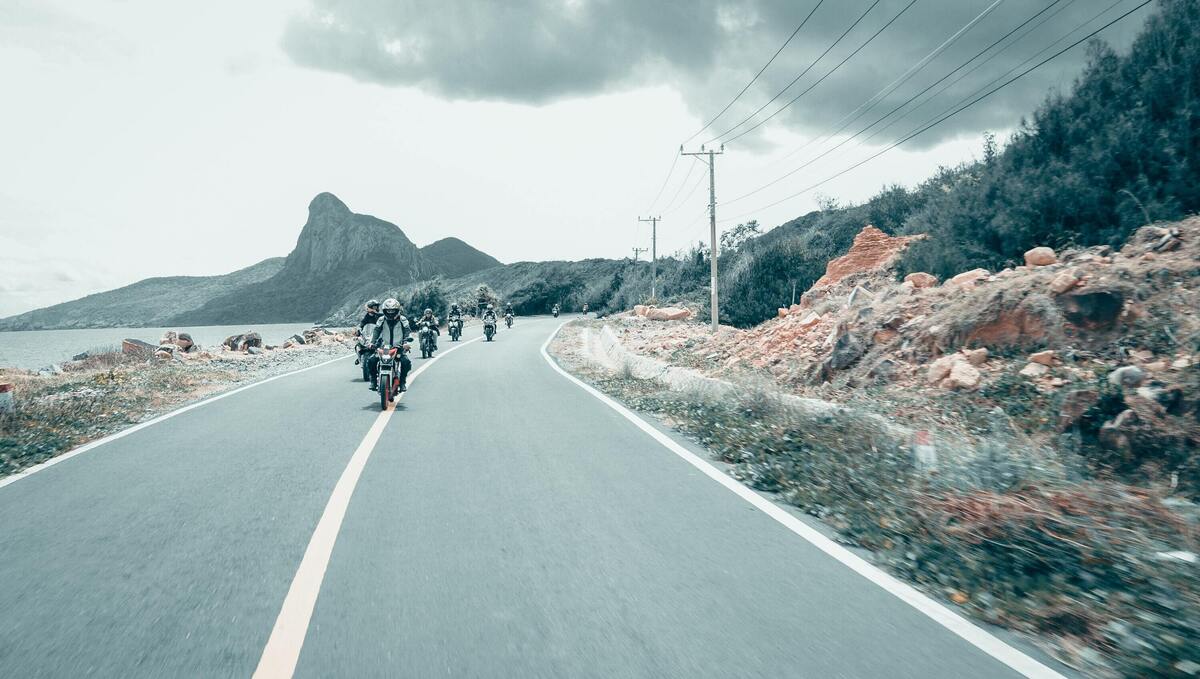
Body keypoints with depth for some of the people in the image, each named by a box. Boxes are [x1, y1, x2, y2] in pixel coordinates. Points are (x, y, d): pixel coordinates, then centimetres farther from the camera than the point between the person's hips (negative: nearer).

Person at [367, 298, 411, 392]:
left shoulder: (403, 320, 3)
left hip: (398, 347, -2)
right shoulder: (381, 320, 8)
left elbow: (406, 332, -4)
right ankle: (374, 380, 1)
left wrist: (405, 341, -22)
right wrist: (372, 342, -14)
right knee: (371, 360, -18)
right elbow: (376, 331, 1)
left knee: (406, 362, -25)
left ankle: (403, 382, -6)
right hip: (383, 347, 2)